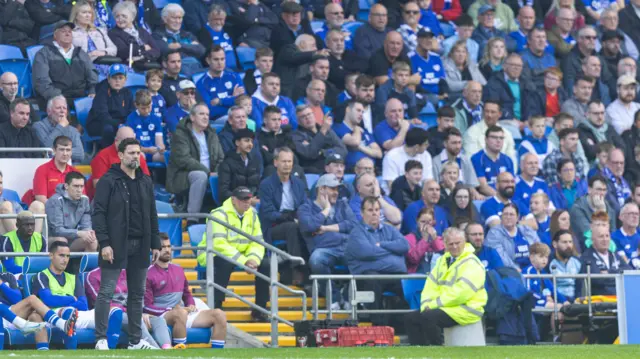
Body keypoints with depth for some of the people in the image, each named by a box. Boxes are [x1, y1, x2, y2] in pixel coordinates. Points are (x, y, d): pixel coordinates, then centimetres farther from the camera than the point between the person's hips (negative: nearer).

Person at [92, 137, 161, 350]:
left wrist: (155, 244, 11)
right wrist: (104, 243, -18)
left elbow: (152, 215, 16)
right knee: (106, 293, -4)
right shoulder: (109, 181, -7)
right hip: (116, 246, -6)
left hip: (140, 247, 6)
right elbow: (98, 213, -11)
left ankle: (135, 340, 16)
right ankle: (101, 339, 0)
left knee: (137, 294, 10)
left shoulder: (146, 182, 11)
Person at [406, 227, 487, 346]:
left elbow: (461, 292, -21)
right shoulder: (443, 260, 18)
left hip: (466, 310, -9)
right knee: (411, 318, -3)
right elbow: (431, 285, 12)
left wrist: (434, 304, -19)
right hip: (445, 308, 9)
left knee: (428, 317, -29)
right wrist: (426, 305, -8)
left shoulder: (472, 264, -10)